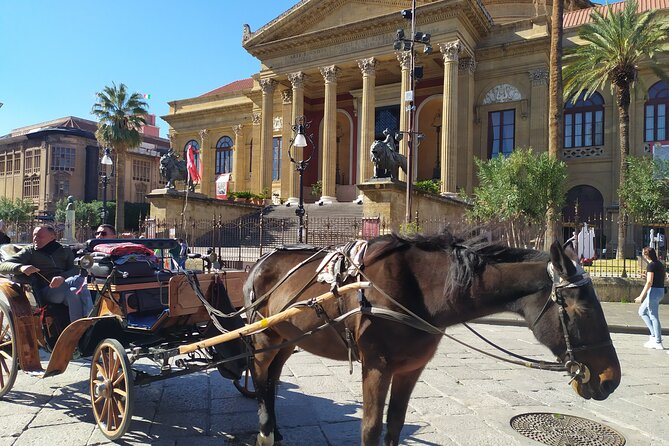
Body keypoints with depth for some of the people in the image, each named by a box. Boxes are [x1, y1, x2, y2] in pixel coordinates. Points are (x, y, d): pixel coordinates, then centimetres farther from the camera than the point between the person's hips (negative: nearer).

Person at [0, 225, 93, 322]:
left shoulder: (65, 251, 20)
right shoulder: (29, 252, 16)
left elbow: (76, 269, 4)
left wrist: (63, 277, -19)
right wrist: (21, 267, -19)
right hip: (46, 290, -2)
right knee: (78, 280, -34)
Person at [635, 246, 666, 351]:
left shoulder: (651, 265, -15)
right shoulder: (660, 264, 12)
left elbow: (649, 282, -20)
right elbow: (663, 279, 18)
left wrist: (641, 296, -20)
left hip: (654, 291, -9)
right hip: (660, 291, 9)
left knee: (654, 317, -1)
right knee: (642, 312, 17)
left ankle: (658, 343, 4)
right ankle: (654, 335, 14)